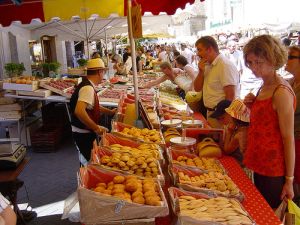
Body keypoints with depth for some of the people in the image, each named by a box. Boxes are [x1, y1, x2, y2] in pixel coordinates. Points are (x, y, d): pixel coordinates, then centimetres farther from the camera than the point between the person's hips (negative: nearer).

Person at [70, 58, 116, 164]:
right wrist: (96, 128, -31)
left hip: (85, 132, 10)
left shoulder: (87, 85, 8)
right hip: (84, 134, -9)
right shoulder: (88, 88, -24)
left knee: (87, 159, 22)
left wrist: (110, 112, 22)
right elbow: (79, 111, -37)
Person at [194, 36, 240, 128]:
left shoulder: (225, 65, -17)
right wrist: (201, 71, -6)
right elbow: (197, 88, 9)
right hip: (210, 113, 8)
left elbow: (230, 96, -20)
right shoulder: (208, 65, 10)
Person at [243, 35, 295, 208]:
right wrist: (252, 106, -1)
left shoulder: (281, 93, -20)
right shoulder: (265, 86, 7)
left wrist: (289, 180, -16)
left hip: (274, 171, -9)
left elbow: (288, 138, -19)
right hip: (260, 164, 9)